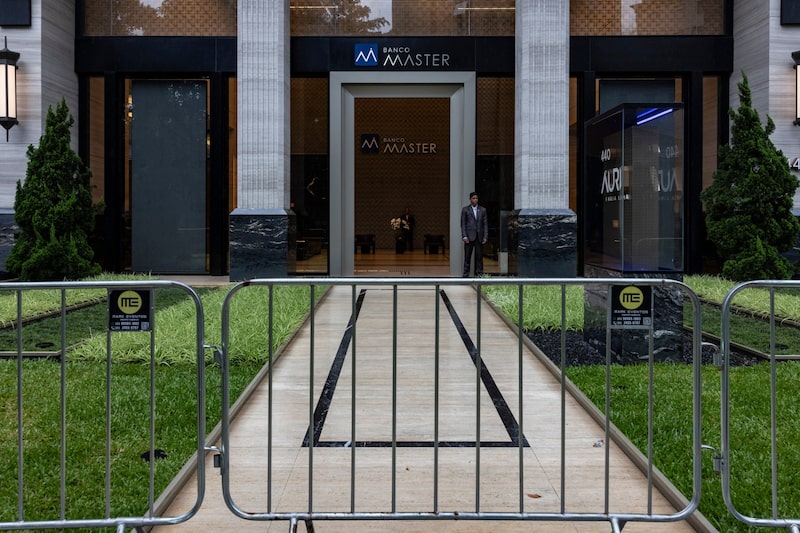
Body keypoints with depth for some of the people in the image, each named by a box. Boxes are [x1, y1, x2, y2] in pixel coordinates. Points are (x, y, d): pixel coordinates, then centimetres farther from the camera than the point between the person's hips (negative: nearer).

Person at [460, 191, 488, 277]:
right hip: (469, 236, -2)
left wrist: (485, 237, 0)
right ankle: (466, 272, 4)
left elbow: (485, 224, 9)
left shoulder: (483, 210, 11)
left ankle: (479, 273, 6)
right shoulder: (465, 209, 6)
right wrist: (464, 236, -8)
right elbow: (463, 224, 2)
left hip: (479, 236, 2)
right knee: (467, 256, -1)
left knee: (479, 256, 1)